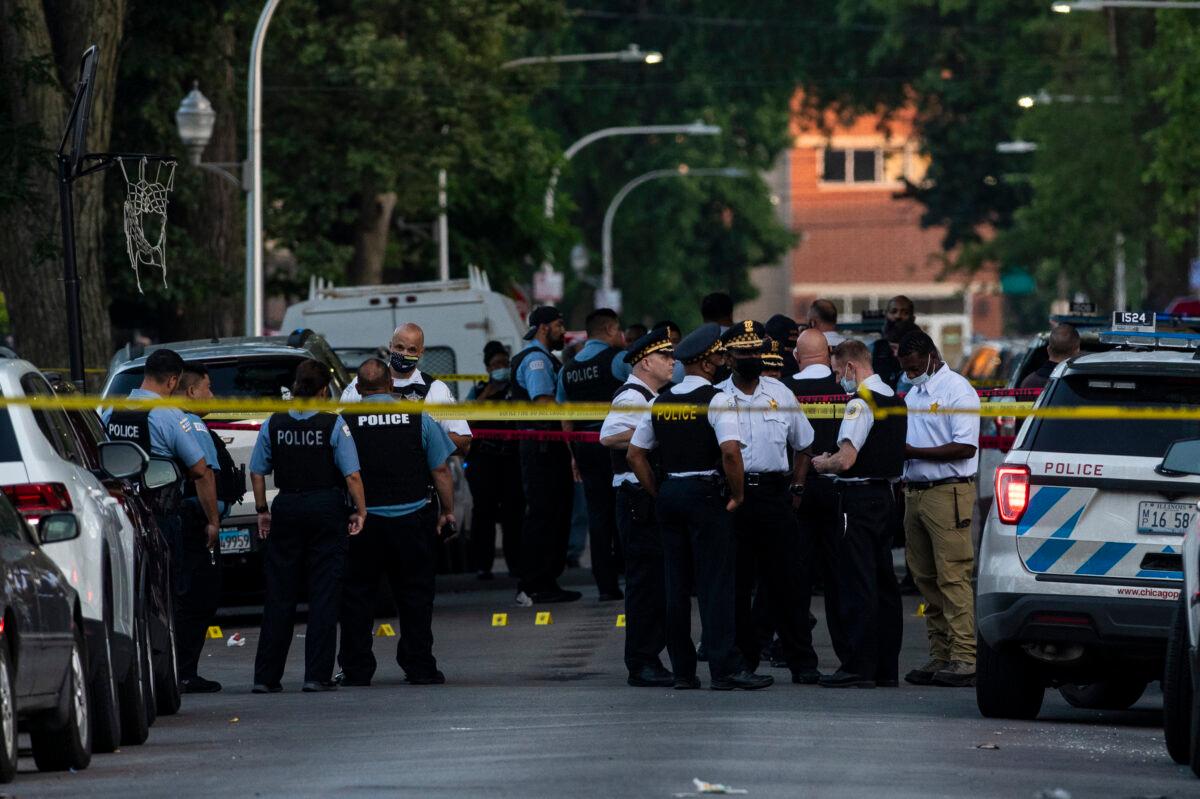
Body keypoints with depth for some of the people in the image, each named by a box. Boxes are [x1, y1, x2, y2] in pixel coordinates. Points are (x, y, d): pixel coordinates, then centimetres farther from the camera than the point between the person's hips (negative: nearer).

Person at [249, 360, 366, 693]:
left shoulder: (273, 425, 0)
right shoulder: (334, 425, -8)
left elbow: (257, 473, 4)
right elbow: (352, 475, -12)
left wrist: (262, 510, 15)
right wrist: (359, 511, -1)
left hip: (286, 510, 3)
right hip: (327, 509, -3)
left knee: (279, 595, 8)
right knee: (324, 593, 2)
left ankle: (266, 676, 7)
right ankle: (317, 675, -2)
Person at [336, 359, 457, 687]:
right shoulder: (419, 419, 0)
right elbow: (441, 470, 3)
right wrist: (447, 511, 12)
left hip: (362, 522, -1)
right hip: (413, 521, 1)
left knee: (357, 597, 7)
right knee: (414, 596, 9)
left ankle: (356, 669, 6)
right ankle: (419, 666, 8)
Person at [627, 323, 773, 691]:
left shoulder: (661, 402, 10)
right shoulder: (715, 399, -10)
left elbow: (635, 455, 11)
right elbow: (731, 452, -22)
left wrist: (659, 495, 15)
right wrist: (738, 495, -8)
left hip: (669, 493, 6)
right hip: (706, 493, -6)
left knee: (677, 583, 8)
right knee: (715, 581, -6)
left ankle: (682, 670, 10)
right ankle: (726, 668, -9)